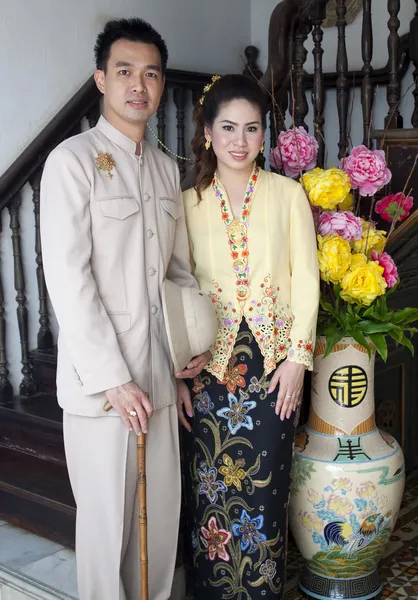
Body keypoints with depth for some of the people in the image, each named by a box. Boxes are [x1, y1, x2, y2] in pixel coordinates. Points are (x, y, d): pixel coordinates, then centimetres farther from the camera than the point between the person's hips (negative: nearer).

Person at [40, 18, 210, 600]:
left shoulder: (166, 168, 12)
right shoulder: (73, 160, -9)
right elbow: (68, 279, -15)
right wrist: (113, 379, -17)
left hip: (160, 373, 6)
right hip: (99, 379, -6)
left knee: (162, 508, 15)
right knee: (107, 514, 6)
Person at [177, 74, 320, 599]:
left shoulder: (288, 194, 0)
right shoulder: (188, 203, 2)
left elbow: (305, 278, 0)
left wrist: (297, 357, -7)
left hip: (273, 364, 0)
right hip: (208, 365, 1)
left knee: (264, 490, 6)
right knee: (209, 492, 7)